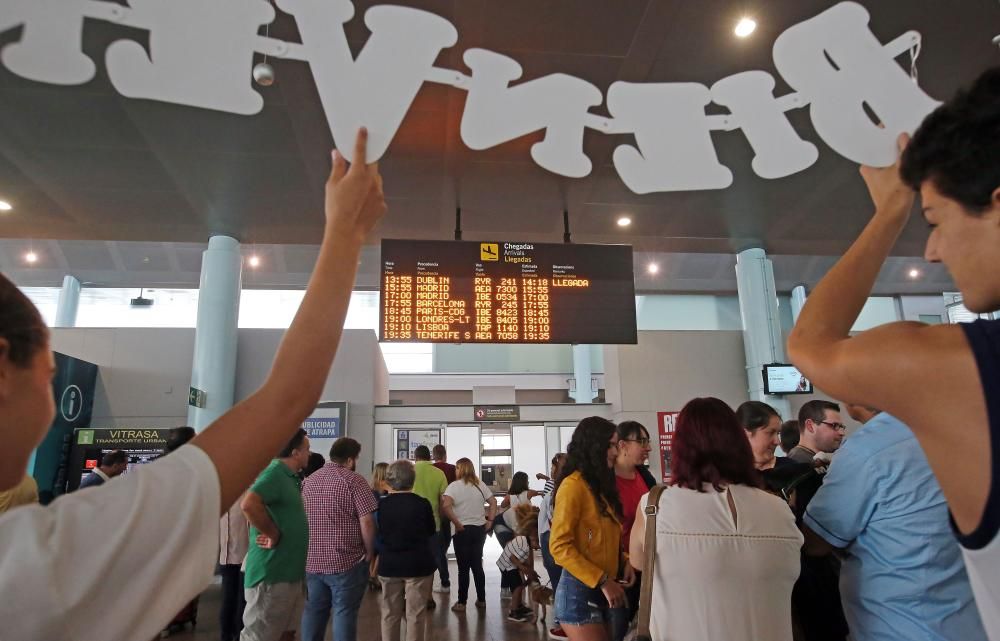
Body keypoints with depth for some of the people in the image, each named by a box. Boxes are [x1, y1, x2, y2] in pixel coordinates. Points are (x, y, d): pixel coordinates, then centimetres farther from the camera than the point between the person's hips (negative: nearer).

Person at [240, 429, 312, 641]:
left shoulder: (289, 477, 14)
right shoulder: (275, 473, -17)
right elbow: (249, 504, -34)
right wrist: (274, 535, -24)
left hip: (289, 573, 10)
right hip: (271, 574, -10)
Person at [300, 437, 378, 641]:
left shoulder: (309, 480, 11)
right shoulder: (354, 480, -11)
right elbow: (366, 521, -17)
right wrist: (369, 552, -4)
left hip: (312, 560, 6)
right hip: (346, 561, -6)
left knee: (313, 611, 15)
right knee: (344, 613, 2)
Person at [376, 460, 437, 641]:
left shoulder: (382, 505, -6)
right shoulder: (422, 503, -12)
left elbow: (376, 533, 7)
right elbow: (432, 531, 3)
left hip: (389, 565, 3)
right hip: (418, 564, -2)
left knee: (390, 613, 14)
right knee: (415, 614, 6)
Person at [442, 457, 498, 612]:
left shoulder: (454, 486, -11)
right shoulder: (480, 485, 6)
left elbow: (445, 506, -25)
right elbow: (493, 502, 8)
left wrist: (457, 524, -18)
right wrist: (490, 521, 8)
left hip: (463, 530, -5)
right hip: (480, 529, 5)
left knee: (463, 567, 4)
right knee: (477, 565, 15)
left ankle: (462, 602, 11)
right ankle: (481, 600, 21)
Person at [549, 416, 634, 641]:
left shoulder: (601, 484, 13)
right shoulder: (573, 485, -14)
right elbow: (559, 546, -18)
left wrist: (624, 562, 2)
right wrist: (602, 581, -18)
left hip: (602, 592, 8)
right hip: (579, 591, -8)